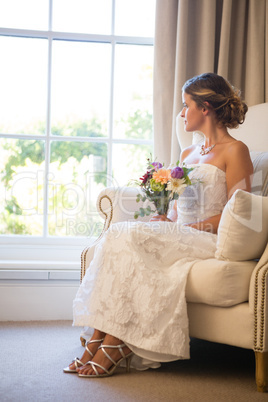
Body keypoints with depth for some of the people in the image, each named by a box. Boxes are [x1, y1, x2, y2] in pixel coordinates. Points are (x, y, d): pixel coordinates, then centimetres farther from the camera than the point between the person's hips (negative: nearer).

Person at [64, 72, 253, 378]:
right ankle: (97, 339, -29)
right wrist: (166, 220, -2)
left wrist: (187, 228, -16)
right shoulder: (187, 154, 24)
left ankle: (115, 344, -28)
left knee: (131, 237, -28)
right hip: (179, 236, 7)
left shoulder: (234, 151, 0)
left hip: (209, 241, -7)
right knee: (118, 234, -21)